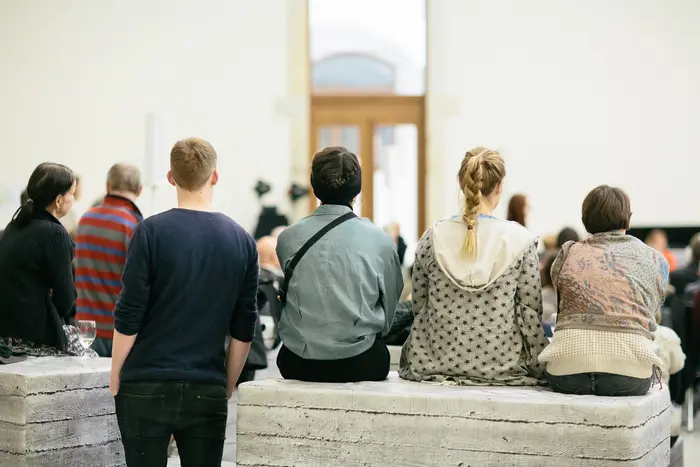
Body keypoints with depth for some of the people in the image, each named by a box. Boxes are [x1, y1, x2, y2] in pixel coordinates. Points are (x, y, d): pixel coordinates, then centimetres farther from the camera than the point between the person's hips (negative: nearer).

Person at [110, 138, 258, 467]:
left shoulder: (152, 232, -7)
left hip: (147, 386, -2)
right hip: (208, 390, 2)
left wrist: (115, 379, 6)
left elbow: (128, 318, -7)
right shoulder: (242, 241, 3)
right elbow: (243, 330, 6)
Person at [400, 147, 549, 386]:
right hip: (502, 366, -2)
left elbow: (418, 305, 4)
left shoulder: (432, 238, -3)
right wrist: (540, 367, 5)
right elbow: (530, 311, -7)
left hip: (435, 364, 2)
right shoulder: (520, 240, -8)